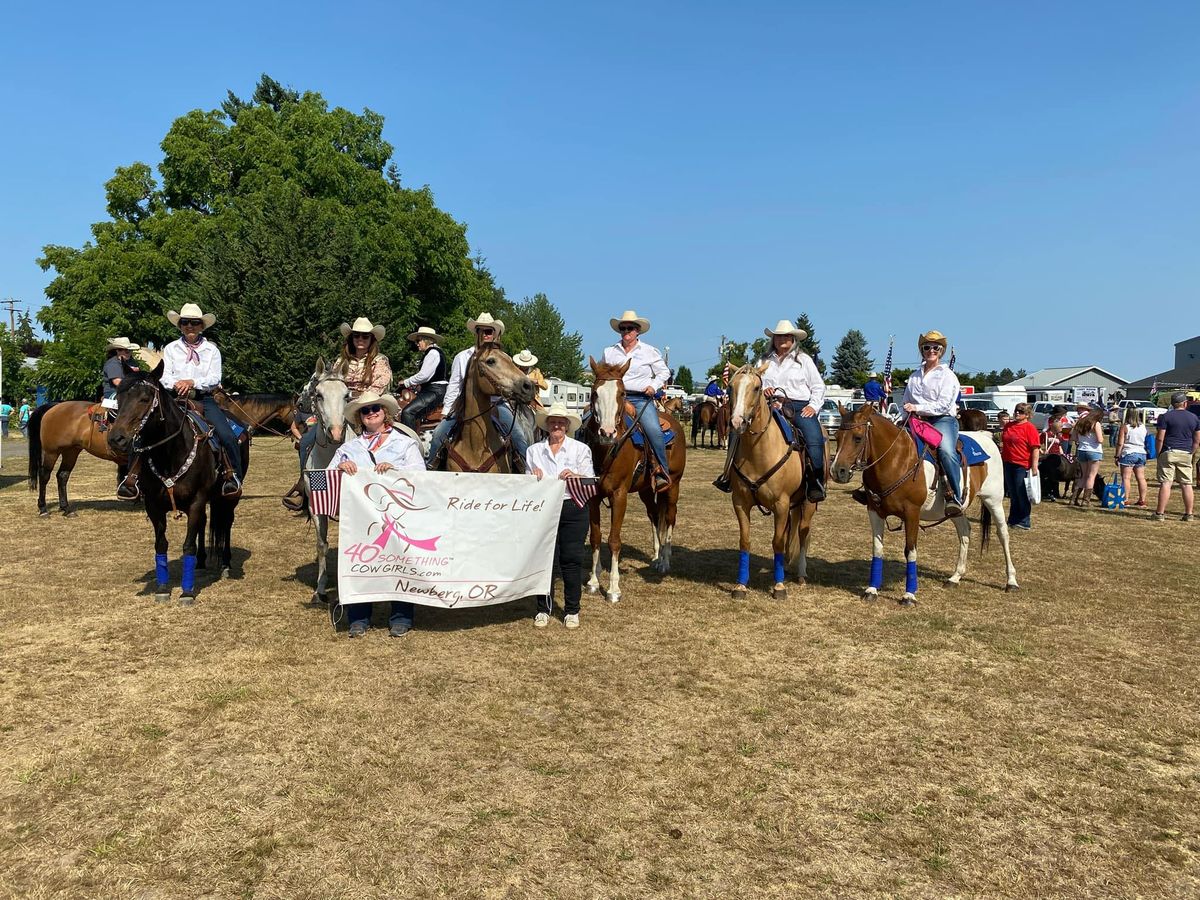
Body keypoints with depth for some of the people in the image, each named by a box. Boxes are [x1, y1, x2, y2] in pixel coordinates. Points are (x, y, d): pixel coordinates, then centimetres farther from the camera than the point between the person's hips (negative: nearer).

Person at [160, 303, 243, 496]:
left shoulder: (211, 349, 11)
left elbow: (215, 379, -1)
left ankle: (234, 477, -9)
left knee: (228, 437, -22)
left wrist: (192, 382, -17)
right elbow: (165, 377, 6)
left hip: (204, 399, -1)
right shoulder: (171, 349, 14)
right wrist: (176, 384, -17)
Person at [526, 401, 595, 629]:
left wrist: (575, 476, -20)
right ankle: (544, 608, 18)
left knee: (571, 559, 2)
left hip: (573, 509, -1)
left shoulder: (581, 449, 3)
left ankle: (572, 610, 14)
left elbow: (590, 482, -1)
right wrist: (534, 479, -12)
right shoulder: (533, 450, 8)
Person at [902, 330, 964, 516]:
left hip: (943, 419, -6)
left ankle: (955, 497, -37)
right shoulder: (915, 376, 21)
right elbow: (906, 402, 26)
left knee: (947, 450, -33)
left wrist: (918, 408, -18)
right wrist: (909, 412, 5)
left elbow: (943, 405, -9)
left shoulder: (947, 375, 4)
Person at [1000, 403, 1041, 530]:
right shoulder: (1008, 426, 11)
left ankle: (1024, 522, 6)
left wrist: (1034, 467, -19)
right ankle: (1013, 520, 22)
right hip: (1008, 464, 6)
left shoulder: (1029, 428, -10)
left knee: (1022, 495, -2)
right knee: (1012, 494, 14)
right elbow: (1003, 442, 23)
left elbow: (1035, 448, -14)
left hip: (1022, 466, -6)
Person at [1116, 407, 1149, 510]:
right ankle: (1142, 500, 12)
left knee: (1126, 477, -4)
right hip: (1141, 454, 6)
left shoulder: (1125, 426, -9)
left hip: (1128, 453, -6)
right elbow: (1146, 442, 14)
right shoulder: (1143, 427, 8)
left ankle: (1125, 500, -7)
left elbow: (1120, 443, -10)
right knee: (1141, 478, 8)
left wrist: (1117, 456, -6)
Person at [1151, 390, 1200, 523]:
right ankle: (1188, 514, 12)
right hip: (1186, 454, 3)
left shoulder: (1165, 416, -4)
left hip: (1168, 453, -3)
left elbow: (1160, 438, -8)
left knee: (1165, 483, -5)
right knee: (1186, 484, 8)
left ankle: (1160, 513, -6)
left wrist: (1158, 454, 1)